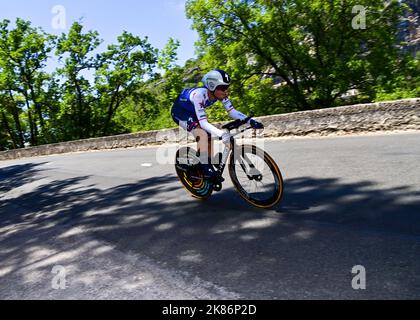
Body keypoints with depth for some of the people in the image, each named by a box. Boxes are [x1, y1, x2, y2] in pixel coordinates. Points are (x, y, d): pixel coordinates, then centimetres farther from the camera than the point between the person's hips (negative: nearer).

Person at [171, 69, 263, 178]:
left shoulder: (220, 94, -19)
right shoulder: (199, 94, -38)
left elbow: (232, 112, -18)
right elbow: (203, 122, -42)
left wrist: (250, 121, -31)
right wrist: (221, 134, -55)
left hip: (192, 113, 7)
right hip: (180, 112, -7)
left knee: (210, 136, -2)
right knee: (202, 134, -27)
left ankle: (209, 166, 15)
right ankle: (206, 169, -17)